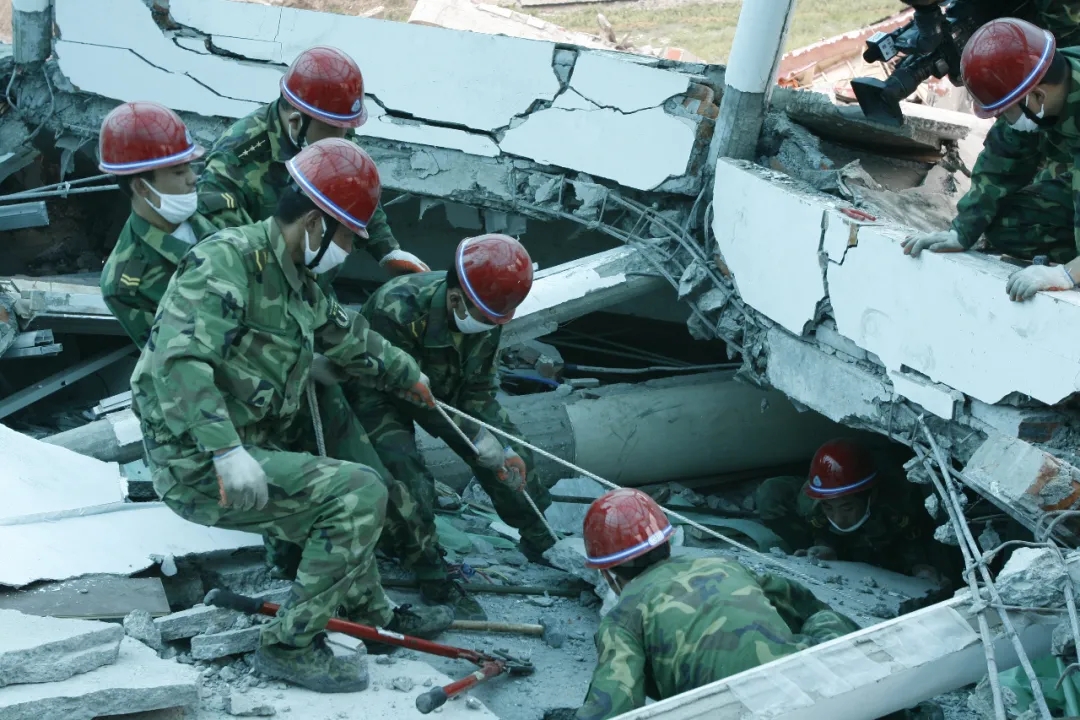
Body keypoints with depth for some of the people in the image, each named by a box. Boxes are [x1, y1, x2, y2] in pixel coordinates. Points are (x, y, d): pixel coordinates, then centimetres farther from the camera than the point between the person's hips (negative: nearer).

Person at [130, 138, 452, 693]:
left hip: (245, 454, 10)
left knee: (347, 500, 27)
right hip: (200, 466, -10)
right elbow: (178, 361, -29)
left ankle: (374, 614, 50)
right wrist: (226, 450, -36)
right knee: (359, 494, -18)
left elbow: (348, 336, 31)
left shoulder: (295, 282, 11)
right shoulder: (228, 259, -18)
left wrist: (407, 375, 44)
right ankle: (290, 645, -7)